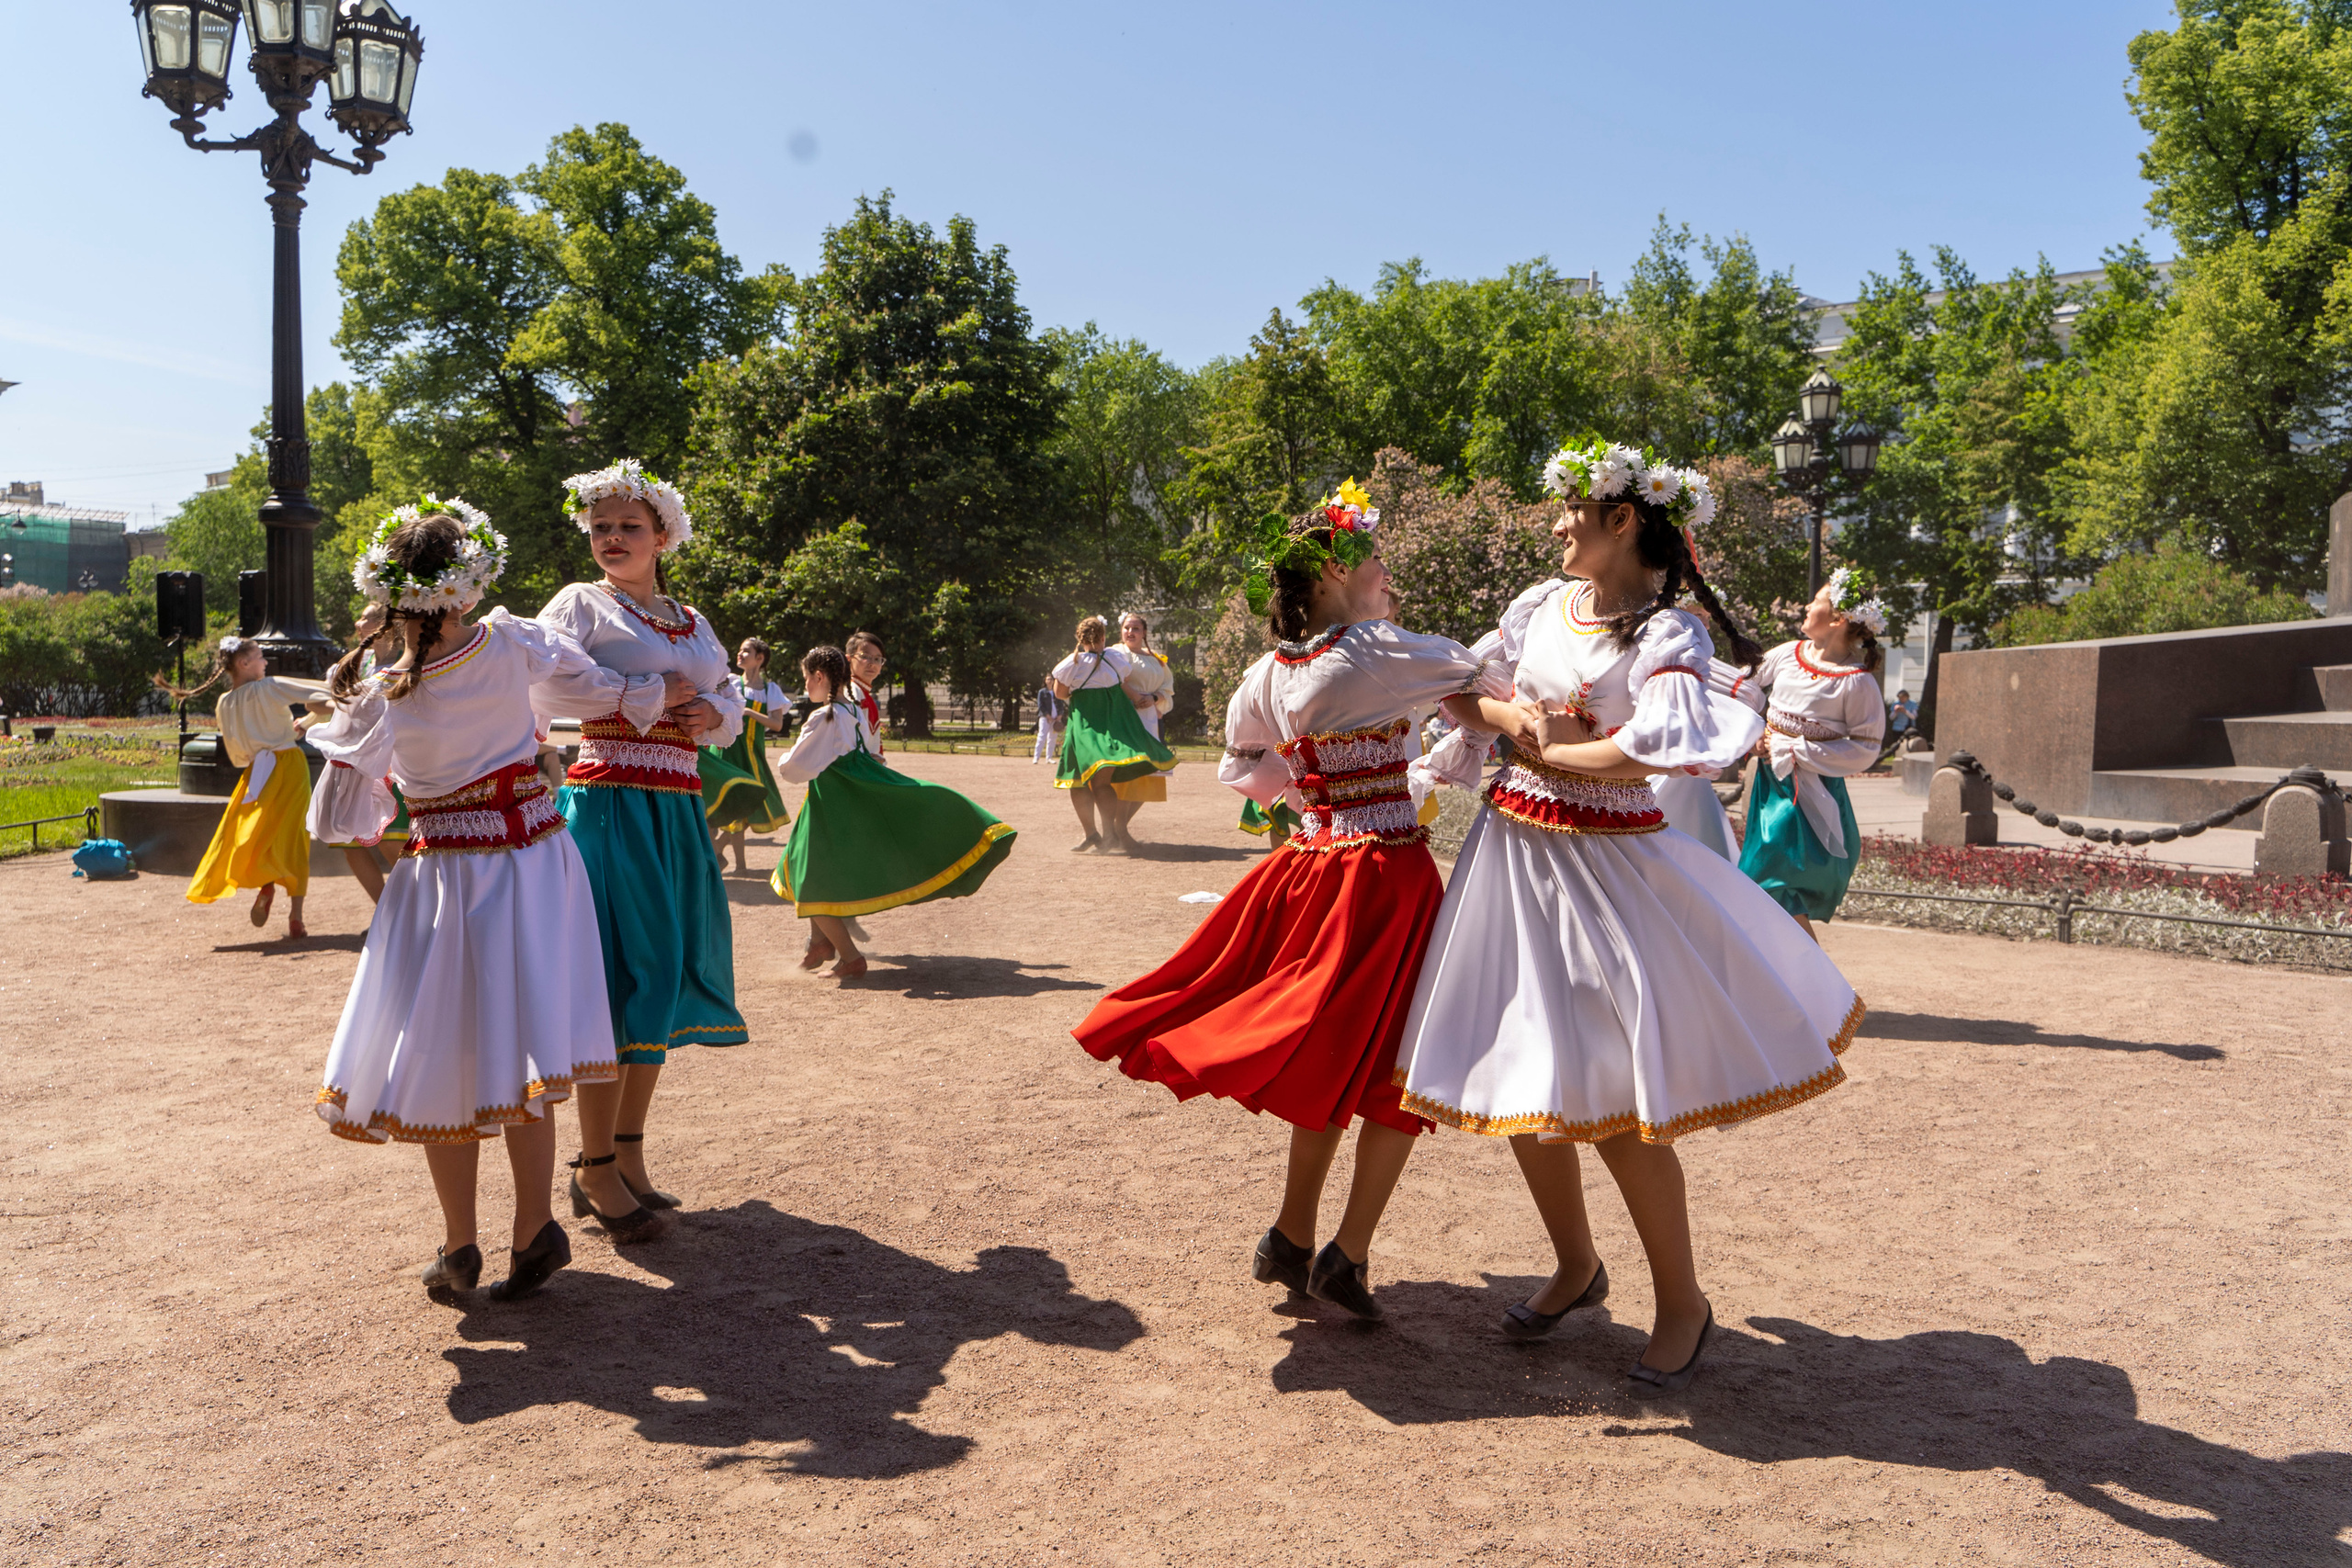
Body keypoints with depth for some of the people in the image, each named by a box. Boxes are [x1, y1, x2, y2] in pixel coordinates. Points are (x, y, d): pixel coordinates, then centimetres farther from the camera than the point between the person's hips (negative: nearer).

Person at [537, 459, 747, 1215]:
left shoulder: (692, 622, 19)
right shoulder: (582, 604, 1)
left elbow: (730, 701, 22)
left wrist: (715, 712, 3)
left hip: (677, 812, 6)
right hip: (609, 803, -6)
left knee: (664, 976, 9)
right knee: (622, 975, -9)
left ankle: (628, 1156, 21)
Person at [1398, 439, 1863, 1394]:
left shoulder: (1668, 631, -10)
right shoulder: (1541, 606, 8)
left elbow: (1660, 745, -24)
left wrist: (1551, 753, -11)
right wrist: (1516, 720, -5)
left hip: (1605, 862, -6)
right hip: (1512, 849, 6)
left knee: (1610, 1096, -5)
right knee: (1516, 1079, 10)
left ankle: (1681, 1302, 16)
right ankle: (1575, 1266, 31)